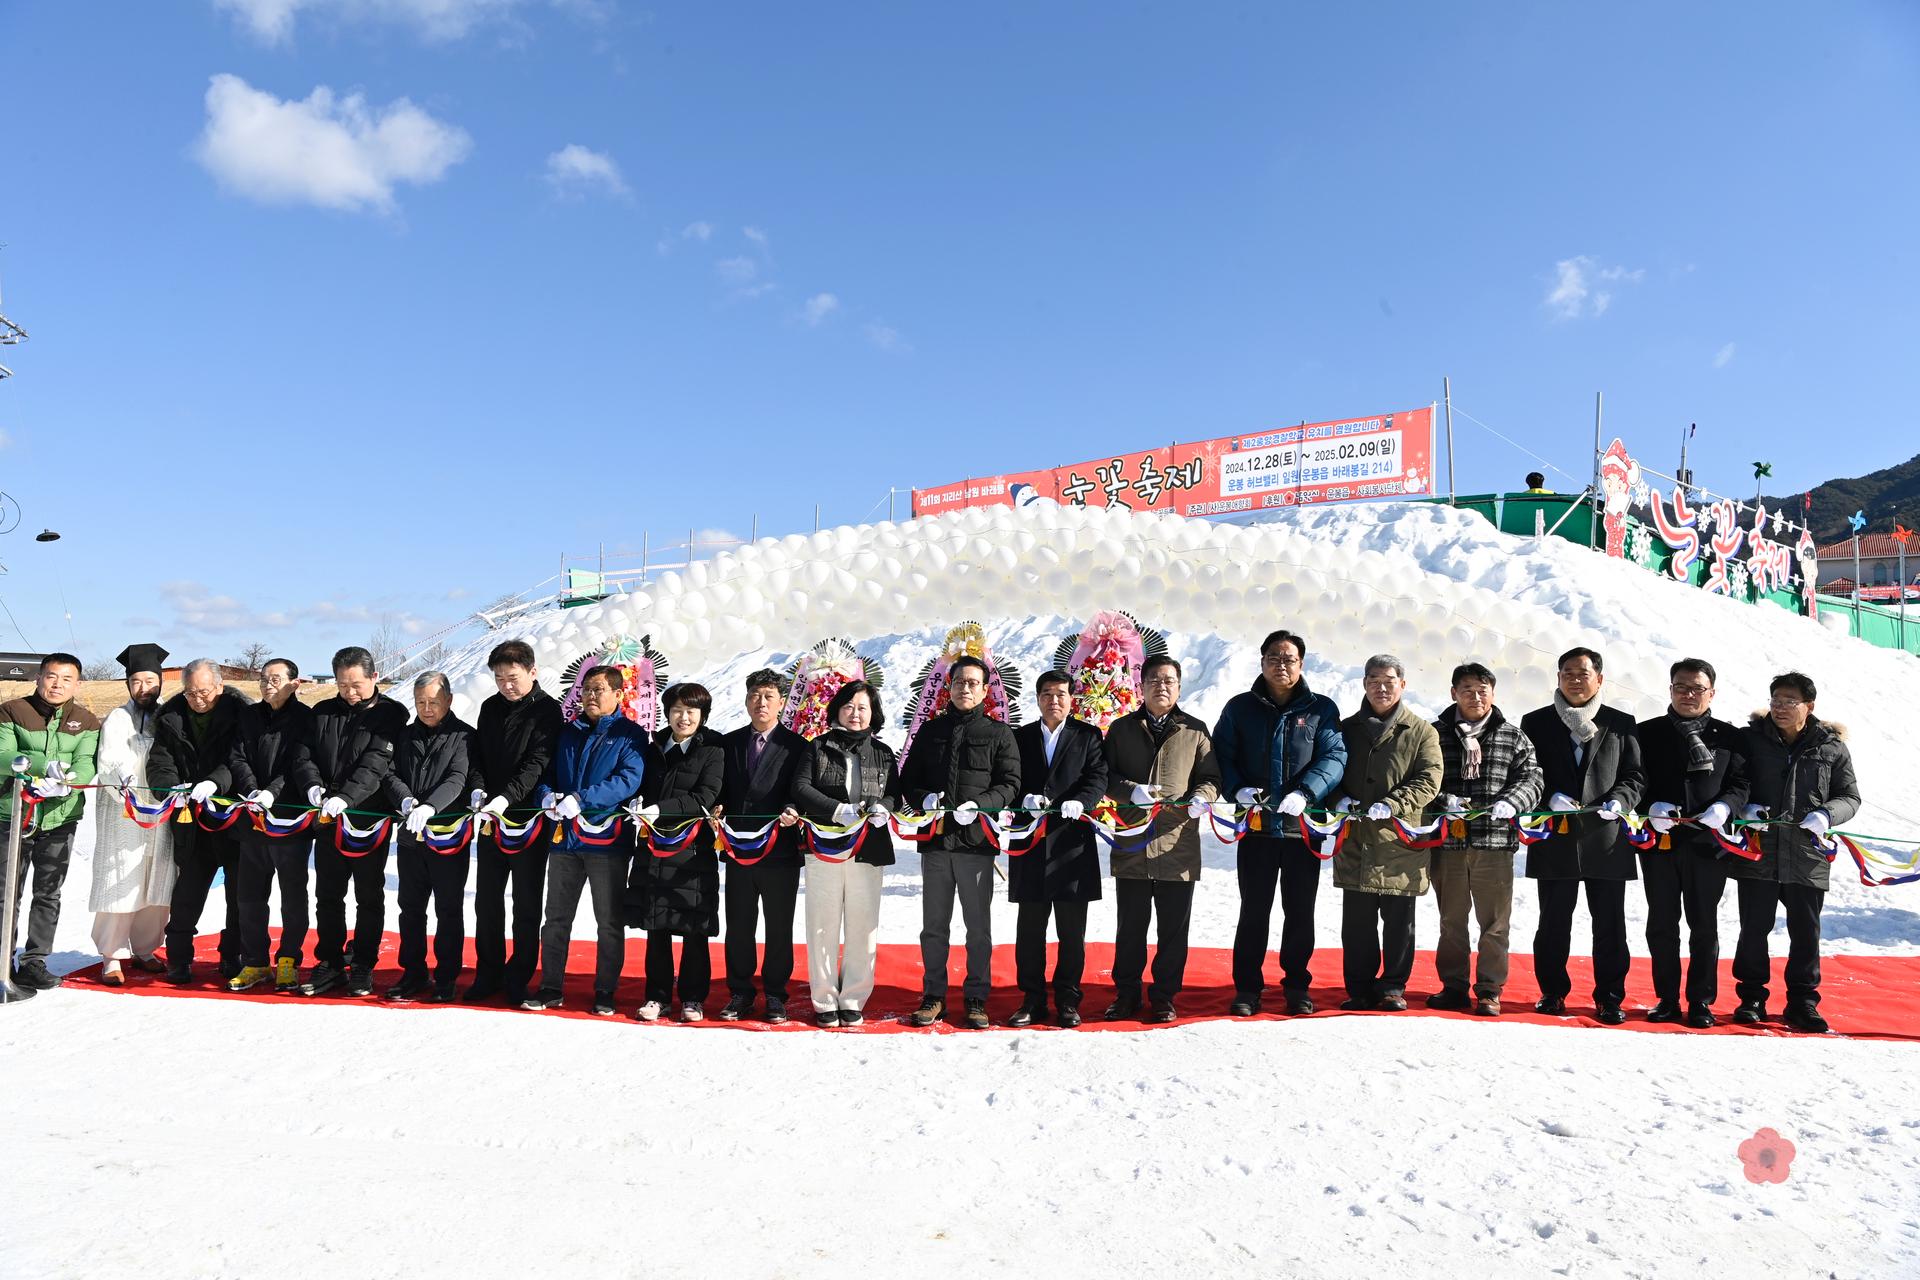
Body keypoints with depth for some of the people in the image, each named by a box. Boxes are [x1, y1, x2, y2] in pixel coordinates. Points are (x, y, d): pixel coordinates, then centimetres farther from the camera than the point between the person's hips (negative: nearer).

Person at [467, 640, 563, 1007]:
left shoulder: (547, 710, -7)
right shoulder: (490, 707, 10)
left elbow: (537, 763, -16)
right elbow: (478, 753, 11)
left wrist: (506, 797, -28)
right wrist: (478, 787, -8)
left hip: (528, 816, -5)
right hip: (490, 818, 5)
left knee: (526, 904, 4)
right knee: (487, 900, 10)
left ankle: (519, 978, 14)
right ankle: (488, 974, 22)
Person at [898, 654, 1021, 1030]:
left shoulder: (998, 733, 4)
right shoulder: (930, 731, 12)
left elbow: (1010, 784, -2)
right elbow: (908, 779, 14)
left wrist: (979, 805, -18)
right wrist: (924, 798, -8)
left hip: (977, 842, -2)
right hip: (935, 841, 2)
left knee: (978, 926, 6)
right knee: (933, 925, 9)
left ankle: (976, 999, 17)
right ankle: (933, 997, 20)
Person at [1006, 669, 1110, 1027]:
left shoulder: (1088, 736, 8)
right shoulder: (1020, 738, 13)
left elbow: (1098, 778, -4)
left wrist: (1080, 802, -23)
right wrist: (1025, 799, -15)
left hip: (1072, 841, -1)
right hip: (1030, 842, 2)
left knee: (1072, 929, 4)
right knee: (1029, 927, 6)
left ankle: (1068, 999, 15)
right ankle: (1033, 999, 15)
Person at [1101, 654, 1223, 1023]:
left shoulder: (1195, 730, 9)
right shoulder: (1121, 729, 10)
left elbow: (1211, 778, 7)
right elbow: (1105, 777, 7)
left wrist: (1201, 798, -15)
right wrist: (1130, 791, -13)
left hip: (1178, 844, 0)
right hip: (1131, 844, 1)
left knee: (1173, 927, 6)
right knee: (1130, 926, 9)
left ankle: (1165, 996, 18)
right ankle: (1126, 994, 21)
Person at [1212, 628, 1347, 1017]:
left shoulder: (1321, 709, 4)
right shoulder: (1240, 707, 6)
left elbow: (1334, 757, -6)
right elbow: (1221, 755, 4)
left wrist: (1304, 793, -22)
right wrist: (1238, 788, -16)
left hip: (1303, 826, 0)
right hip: (1256, 825, 0)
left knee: (1300, 911, 9)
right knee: (1253, 910, 5)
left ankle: (1297, 986, 23)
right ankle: (1247, 988, 16)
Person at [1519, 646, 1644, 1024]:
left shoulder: (1621, 724, 9)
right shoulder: (1535, 723, 7)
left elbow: (1634, 775, 8)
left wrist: (1619, 800, -12)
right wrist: (1549, 797, -13)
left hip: (1606, 837, 0)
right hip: (1554, 837, 0)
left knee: (1610, 924, 4)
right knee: (1553, 922, 7)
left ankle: (1609, 999, 15)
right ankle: (1552, 992, 19)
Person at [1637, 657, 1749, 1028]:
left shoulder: (1729, 737, 8)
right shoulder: (1647, 733, 7)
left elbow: (1740, 784, 3)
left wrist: (1725, 806, -17)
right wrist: (1651, 806, -16)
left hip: (1708, 842, -1)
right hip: (1659, 841, 1)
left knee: (1704, 926, 6)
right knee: (1661, 924, 7)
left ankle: (1701, 1001, 16)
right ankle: (1666, 999, 17)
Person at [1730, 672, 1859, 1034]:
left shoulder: (1832, 747, 3)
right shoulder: (1751, 739, 2)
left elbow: (1850, 797, 7)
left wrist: (1826, 815, -13)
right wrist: (1745, 806, -11)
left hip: (1807, 857, 0)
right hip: (1756, 852, 0)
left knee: (1806, 933, 8)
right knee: (1753, 930, 6)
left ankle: (1803, 1003, 21)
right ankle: (1751, 998, 19)